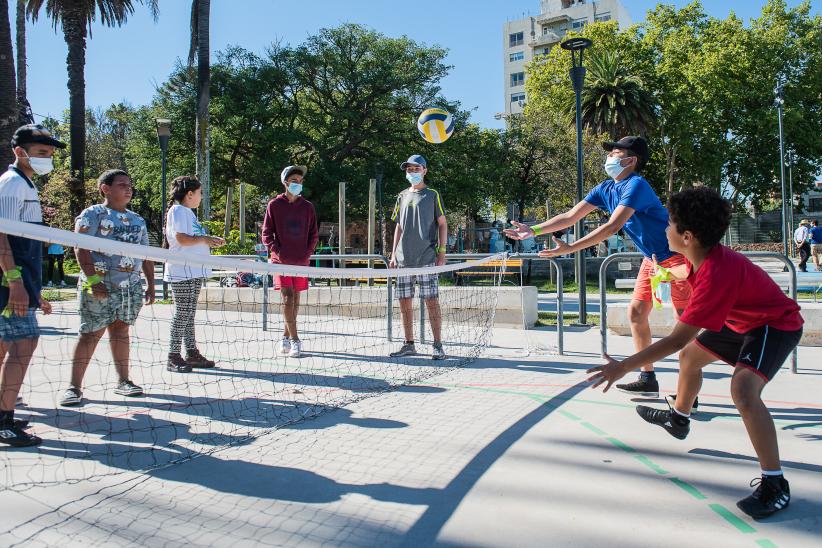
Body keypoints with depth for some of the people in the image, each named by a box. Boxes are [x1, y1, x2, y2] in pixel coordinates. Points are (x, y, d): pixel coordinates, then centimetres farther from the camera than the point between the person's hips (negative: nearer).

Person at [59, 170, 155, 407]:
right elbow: (81, 248, -10)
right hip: (100, 285, -5)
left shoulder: (137, 220, 18)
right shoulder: (93, 214, -1)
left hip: (131, 285, 5)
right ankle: (74, 386, 1)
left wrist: (151, 286, 12)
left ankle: (123, 380, 16)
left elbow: (146, 256, 19)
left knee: (121, 330, 9)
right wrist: (92, 280, -19)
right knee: (91, 333, -6)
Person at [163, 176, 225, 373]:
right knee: (183, 312, -8)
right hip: (182, 271, -10)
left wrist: (210, 240, 13)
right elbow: (182, 239, -19)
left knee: (189, 313, 12)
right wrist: (204, 239, -10)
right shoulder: (177, 211, -8)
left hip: (194, 271, 10)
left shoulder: (188, 212, 22)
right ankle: (173, 357, -2)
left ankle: (192, 353, 17)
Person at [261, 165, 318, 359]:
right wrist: (277, 251, -10)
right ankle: (294, 340, -8)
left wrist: (307, 253, -1)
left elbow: (314, 234, 12)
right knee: (287, 297, -10)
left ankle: (286, 337, 21)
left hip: (301, 261, 3)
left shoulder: (307, 207, 9)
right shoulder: (274, 205, 2)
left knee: (296, 299, 7)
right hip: (281, 260, -3)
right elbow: (266, 233, 3)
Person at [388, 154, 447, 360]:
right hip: (404, 259, 5)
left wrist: (442, 252, -7)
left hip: (427, 258, -5)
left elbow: (442, 224, 2)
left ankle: (437, 345, 1)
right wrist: (394, 254, 13)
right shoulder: (402, 197, 16)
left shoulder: (432, 195, 4)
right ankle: (409, 345, 15)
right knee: (404, 301, 5)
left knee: (431, 300, -5)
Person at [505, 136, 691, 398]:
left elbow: (613, 227, -34)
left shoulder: (636, 185, -23)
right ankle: (648, 380, 14)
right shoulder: (606, 188, 3)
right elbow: (570, 217, 3)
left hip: (675, 256, -9)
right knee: (636, 313, 6)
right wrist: (533, 230, -3)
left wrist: (569, 248, -38)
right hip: (652, 259, 9)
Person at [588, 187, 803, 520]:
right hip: (744, 319, 10)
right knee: (690, 355, 21)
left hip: (774, 325, -10)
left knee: (743, 389, -32)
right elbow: (689, 272, 19)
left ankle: (775, 485, -20)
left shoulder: (716, 275, -38)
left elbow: (676, 340, -37)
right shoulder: (703, 256, -11)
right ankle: (678, 419, 47)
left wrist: (623, 367, -35)